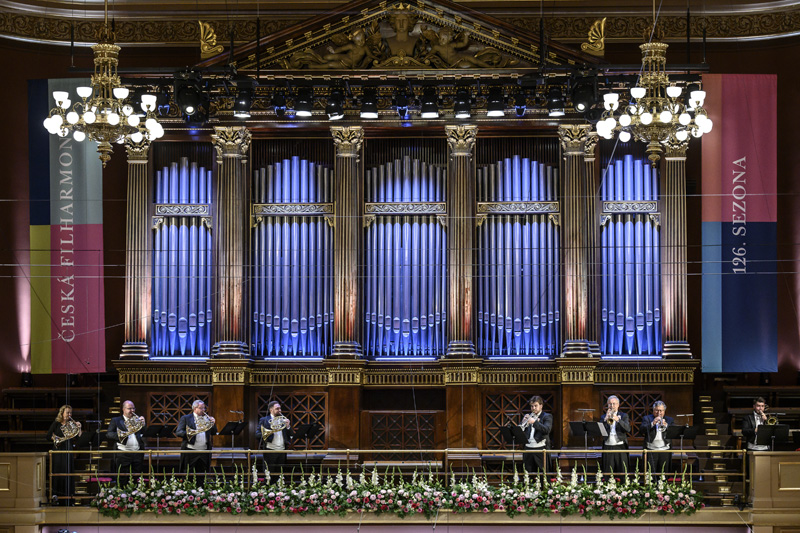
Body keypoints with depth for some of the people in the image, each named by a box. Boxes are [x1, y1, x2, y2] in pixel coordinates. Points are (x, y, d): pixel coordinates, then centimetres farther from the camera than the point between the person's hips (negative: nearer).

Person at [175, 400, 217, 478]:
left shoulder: (206, 418, 16)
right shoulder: (186, 418, 5)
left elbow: (213, 433, 15)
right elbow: (178, 432, -3)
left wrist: (213, 423, -3)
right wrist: (188, 433, -21)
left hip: (204, 452, 4)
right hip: (190, 450, -4)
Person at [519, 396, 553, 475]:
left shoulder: (547, 417, 4)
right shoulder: (528, 417, 16)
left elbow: (547, 430, -14)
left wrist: (534, 422, -22)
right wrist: (523, 422, -8)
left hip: (540, 449, -4)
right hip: (528, 448, 4)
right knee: (528, 473, 2)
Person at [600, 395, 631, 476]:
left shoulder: (623, 416, 11)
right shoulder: (604, 417, 14)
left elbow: (628, 429, -7)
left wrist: (618, 420, -20)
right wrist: (605, 419, -13)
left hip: (620, 447, -1)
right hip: (608, 447, 1)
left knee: (622, 472, -5)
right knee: (607, 472, -3)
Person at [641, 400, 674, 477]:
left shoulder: (669, 420, 16)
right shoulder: (647, 418, 11)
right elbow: (643, 430, -7)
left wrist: (666, 425, -18)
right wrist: (653, 423, -19)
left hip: (665, 450, 2)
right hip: (651, 450, -2)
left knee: (664, 472, -3)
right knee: (651, 473, -9)